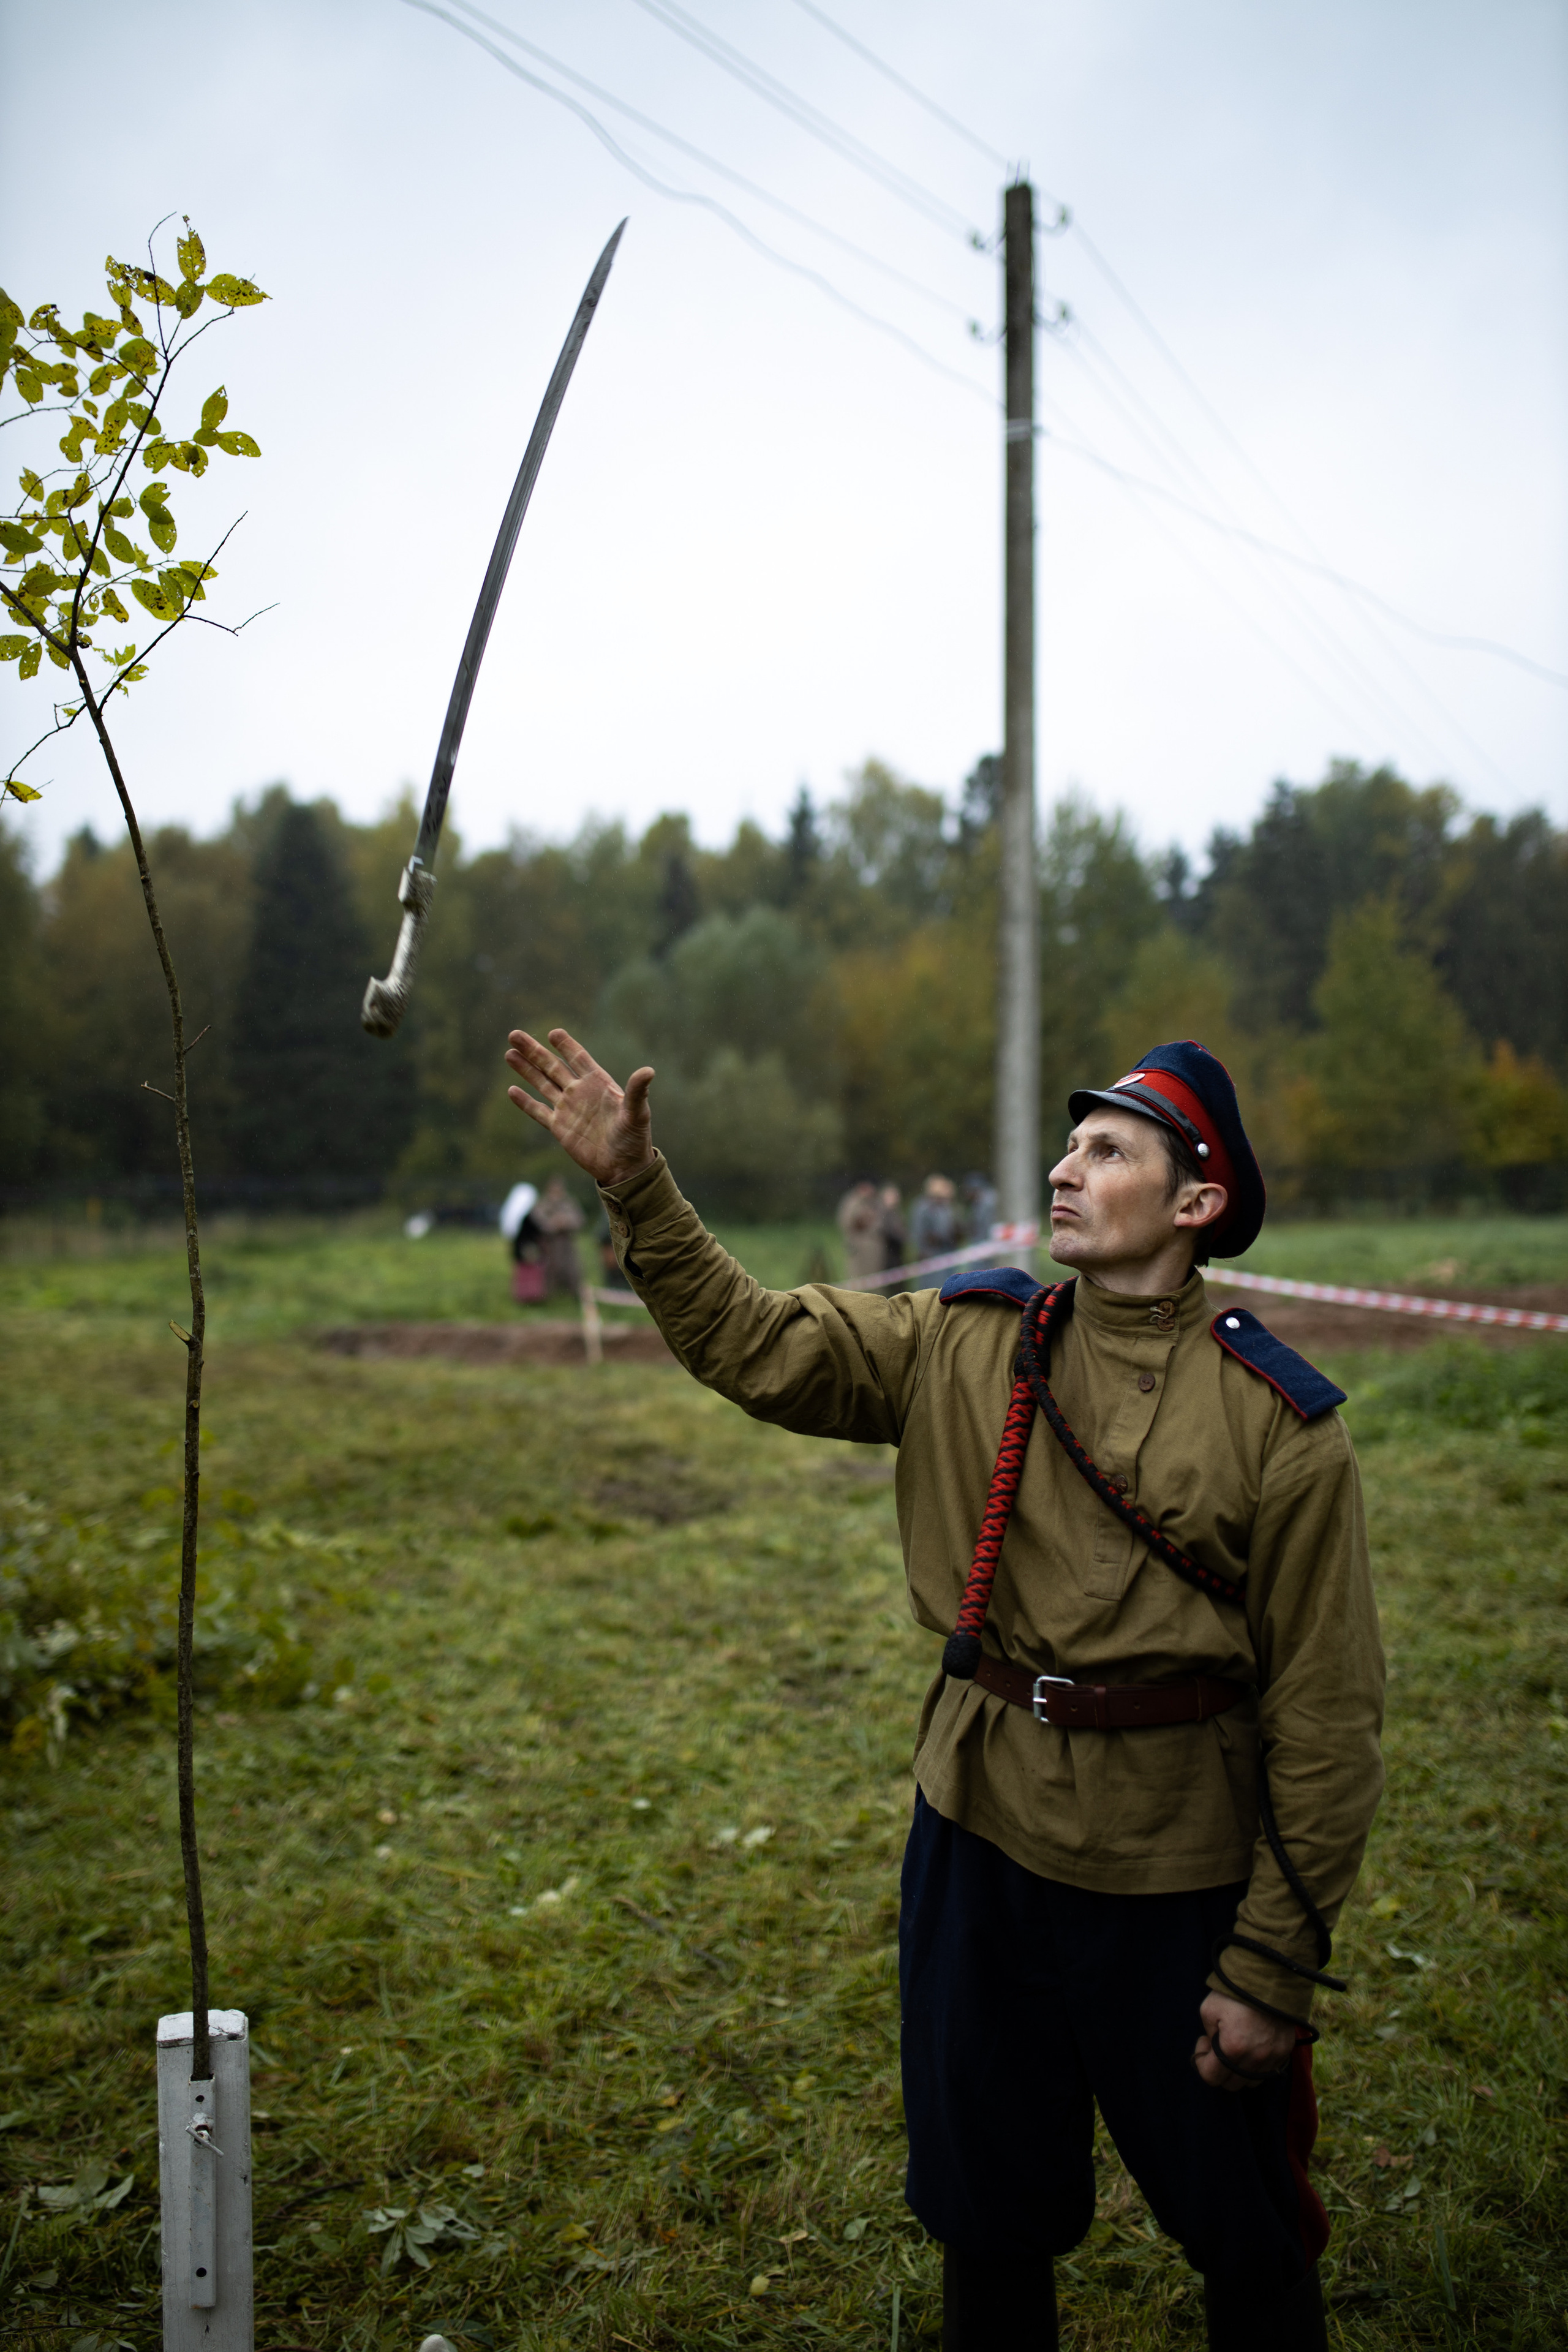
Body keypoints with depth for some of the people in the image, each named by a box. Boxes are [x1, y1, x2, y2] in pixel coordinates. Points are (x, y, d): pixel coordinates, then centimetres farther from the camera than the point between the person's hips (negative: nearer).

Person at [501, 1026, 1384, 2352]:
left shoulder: (1281, 1427, -14)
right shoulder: (966, 1345, -3)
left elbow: (1324, 1719, -11)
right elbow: (755, 1345, -3)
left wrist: (1274, 1967, -10)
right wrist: (638, 1190, -14)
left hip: (1174, 1886, -3)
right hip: (978, 1843, 4)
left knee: (1246, 2237, 17)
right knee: (988, 2214, 23)